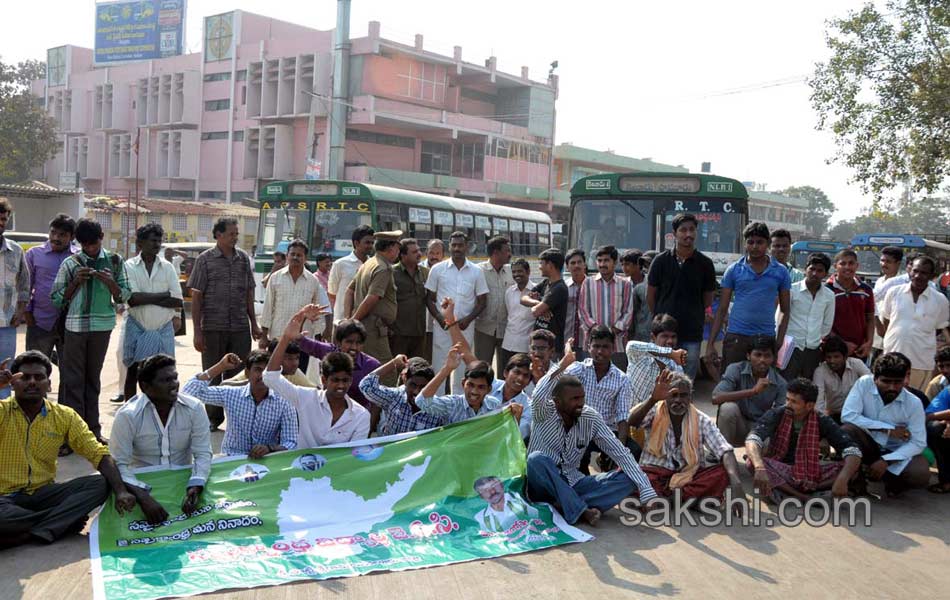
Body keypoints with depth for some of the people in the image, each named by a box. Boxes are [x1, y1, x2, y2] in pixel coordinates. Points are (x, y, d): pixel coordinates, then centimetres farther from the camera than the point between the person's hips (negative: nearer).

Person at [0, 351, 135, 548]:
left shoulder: (64, 416, 3)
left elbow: (99, 454, -1)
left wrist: (121, 491, -17)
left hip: (42, 493, 4)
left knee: (100, 484, -19)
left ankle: (25, 535, -25)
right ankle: (65, 521, -13)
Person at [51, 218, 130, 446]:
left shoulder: (114, 262, 5)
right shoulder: (71, 263, 2)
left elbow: (124, 297, 5)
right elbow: (58, 299, 3)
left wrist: (110, 282, -13)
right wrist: (76, 281, -11)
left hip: (102, 325, 1)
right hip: (75, 325, -1)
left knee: (93, 376, 11)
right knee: (72, 378, -3)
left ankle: (92, 428, 18)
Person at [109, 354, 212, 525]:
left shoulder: (194, 409, -7)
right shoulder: (128, 415, -14)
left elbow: (203, 454, -7)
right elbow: (119, 464, -16)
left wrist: (195, 487, -26)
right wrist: (144, 498, -31)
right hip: (143, 485, -1)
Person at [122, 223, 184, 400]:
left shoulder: (167, 267, 3)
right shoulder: (130, 266, -2)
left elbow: (179, 301, -4)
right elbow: (132, 299, -15)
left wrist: (146, 298, -10)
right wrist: (164, 295, -11)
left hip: (163, 329, 1)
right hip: (137, 329, -1)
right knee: (133, 374, 8)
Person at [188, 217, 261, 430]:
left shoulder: (243, 258, 8)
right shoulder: (205, 259, -2)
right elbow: (196, 297, -3)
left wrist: (254, 324, 11)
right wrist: (197, 331, -8)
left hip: (240, 328, 2)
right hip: (213, 328, -2)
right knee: (212, 375, 8)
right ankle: (214, 418, 22)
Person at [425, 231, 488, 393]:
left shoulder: (476, 271, 5)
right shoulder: (438, 269, 4)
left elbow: (482, 301, 7)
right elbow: (429, 298, 5)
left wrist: (468, 319, -8)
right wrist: (440, 319, -10)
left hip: (465, 326, 1)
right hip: (442, 325, -1)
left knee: (462, 367, 7)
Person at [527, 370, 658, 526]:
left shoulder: (591, 418, -5)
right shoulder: (544, 413, -12)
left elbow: (620, 453, -9)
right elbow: (538, 397, -38)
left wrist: (648, 493, -19)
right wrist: (560, 367, -43)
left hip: (572, 484, 3)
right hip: (543, 486, -3)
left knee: (627, 478, -15)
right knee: (536, 458, -37)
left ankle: (572, 507, -29)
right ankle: (582, 512, -30)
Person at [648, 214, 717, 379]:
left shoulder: (705, 264, 0)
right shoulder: (661, 260, -1)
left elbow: (708, 300, 9)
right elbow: (650, 296, 8)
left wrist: (690, 315, 11)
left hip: (692, 334, 0)